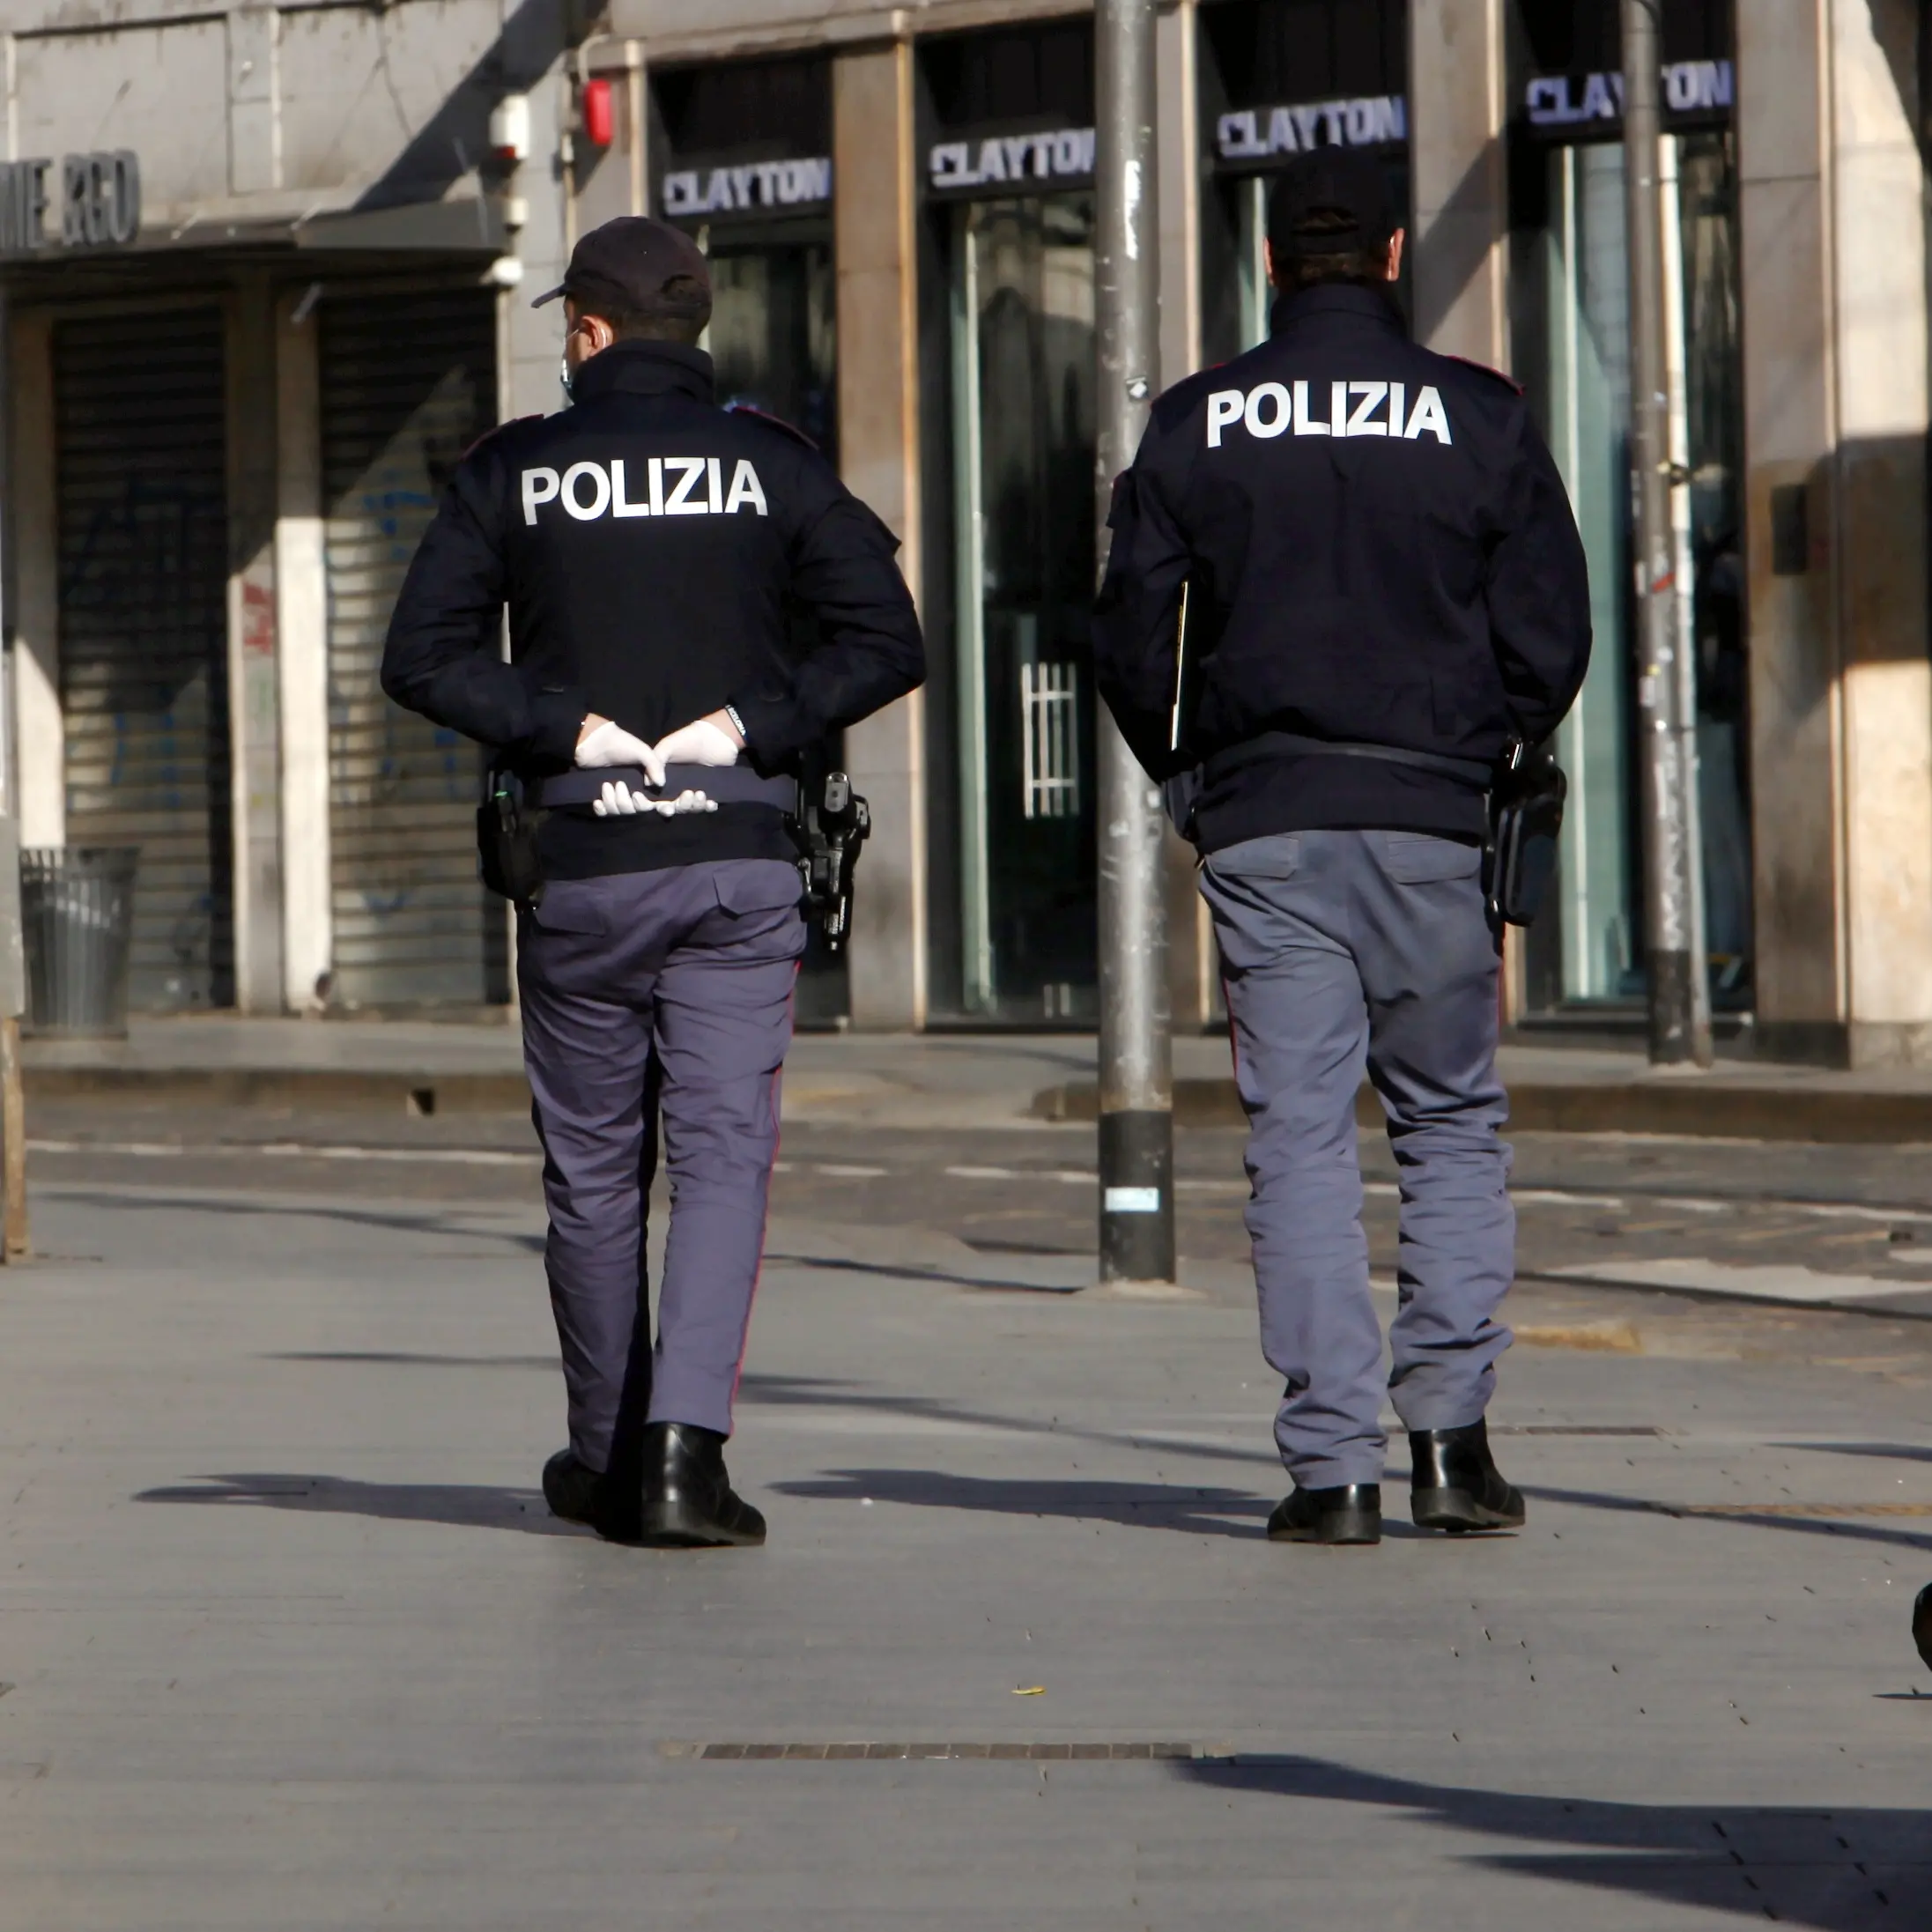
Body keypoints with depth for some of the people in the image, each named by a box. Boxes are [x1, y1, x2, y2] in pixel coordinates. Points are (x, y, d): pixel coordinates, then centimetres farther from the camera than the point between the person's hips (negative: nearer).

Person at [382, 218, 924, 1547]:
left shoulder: (512, 473, 3)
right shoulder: (771, 466, 3)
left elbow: (426, 655, -4)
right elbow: (885, 642, -4)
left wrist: (567, 729, -6)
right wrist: (753, 724, -5)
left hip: (580, 866, 0)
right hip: (741, 862, 0)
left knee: (593, 1173, 11)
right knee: (724, 1155, -2)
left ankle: (607, 1461, 21)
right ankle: (685, 1449, -18)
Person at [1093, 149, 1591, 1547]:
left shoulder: (1197, 424, 3)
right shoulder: (1480, 418, 0)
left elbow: (1131, 636, 2)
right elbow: (1551, 633, 0)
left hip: (1263, 823, 0)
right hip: (1432, 819, 0)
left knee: (1300, 1135, 2)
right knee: (1454, 1121, 12)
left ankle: (1332, 1465, -4)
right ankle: (1451, 1427, 1)